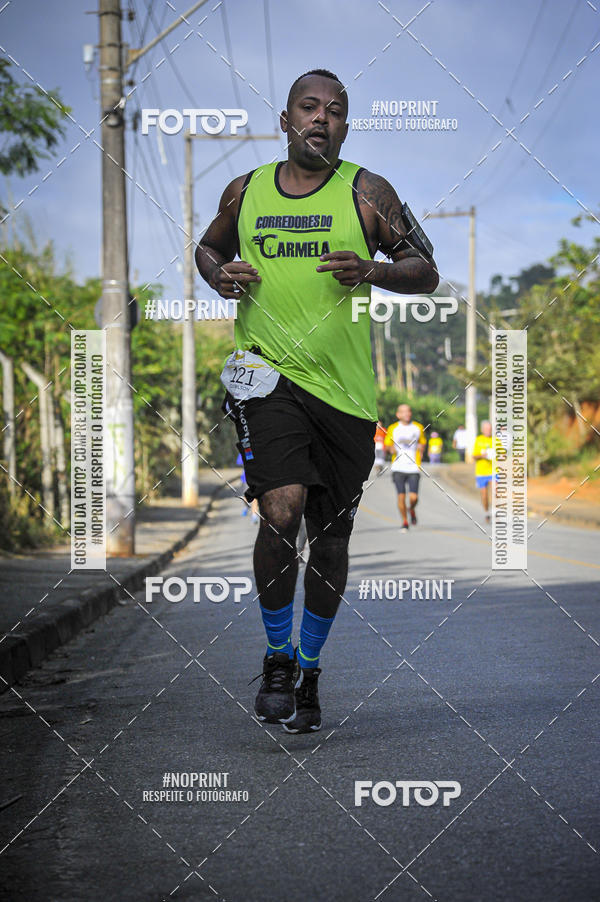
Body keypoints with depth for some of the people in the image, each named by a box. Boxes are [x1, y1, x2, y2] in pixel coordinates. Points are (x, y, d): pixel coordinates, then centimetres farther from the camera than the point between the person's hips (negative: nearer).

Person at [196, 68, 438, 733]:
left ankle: (309, 671, 28)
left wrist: (372, 270, -17)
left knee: (330, 535, 8)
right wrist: (219, 276, 2)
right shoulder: (245, 192, 8)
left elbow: (426, 273, 3)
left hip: (345, 386, 1)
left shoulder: (366, 192, 2)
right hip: (268, 376, -1)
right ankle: (277, 658, 0)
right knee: (281, 510, -20)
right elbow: (207, 248, 25)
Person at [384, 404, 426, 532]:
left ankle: (412, 510, 26)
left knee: (413, 497, -9)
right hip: (398, 467, 0)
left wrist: (421, 448, -1)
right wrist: (392, 449, -11)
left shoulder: (418, 428, 8)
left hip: (413, 467, 1)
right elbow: (388, 444, 10)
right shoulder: (393, 429, 4)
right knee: (401, 496, -5)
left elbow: (423, 443, 20)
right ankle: (405, 522, 13)